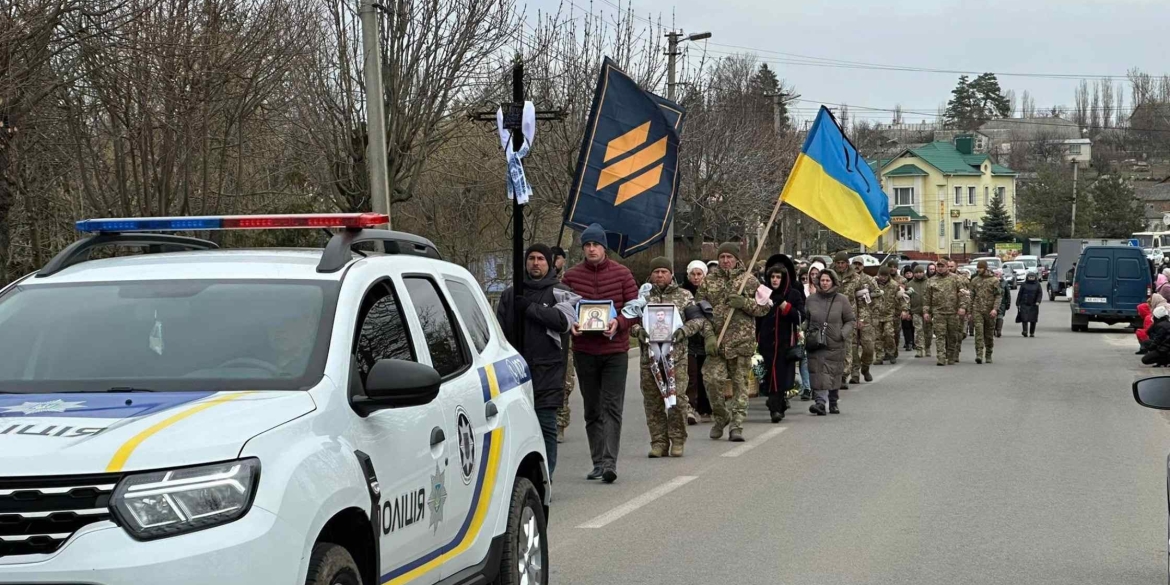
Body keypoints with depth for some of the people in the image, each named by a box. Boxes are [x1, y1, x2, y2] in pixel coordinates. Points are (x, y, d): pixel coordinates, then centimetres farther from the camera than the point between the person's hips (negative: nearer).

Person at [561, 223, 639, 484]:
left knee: (612, 408, -9)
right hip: (584, 351, 3)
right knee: (592, 410, 9)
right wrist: (570, 324, -13)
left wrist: (619, 322, -19)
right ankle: (598, 462, 16)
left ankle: (609, 462, -14)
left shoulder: (622, 274, 0)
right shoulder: (571, 276, 4)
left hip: (615, 350, -2)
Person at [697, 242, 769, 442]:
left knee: (740, 383, 1)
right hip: (715, 341, 1)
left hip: (741, 341, -1)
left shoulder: (750, 281, 6)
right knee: (713, 379, -11)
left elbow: (764, 307, 6)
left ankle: (737, 425, 8)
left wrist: (744, 302, -12)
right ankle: (721, 416, 13)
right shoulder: (709, 281, 9)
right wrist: (708, 335, -6)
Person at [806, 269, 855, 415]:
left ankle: (833, 402, 22)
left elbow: (851, 320, 6)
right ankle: (821, 402, -14)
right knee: (820, 373, -11)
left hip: (836, 344, 0)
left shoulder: (841, 300, 2)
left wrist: (843, 334, -9)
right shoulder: (811, 300, 6)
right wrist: (808, 334, -1)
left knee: (835, 374, 8)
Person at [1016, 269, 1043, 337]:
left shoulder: (1037, 285, 7)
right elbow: (1019, 294, 8)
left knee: (1033, 320, 4)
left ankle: (1032, 333, 14)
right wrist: (1018, 303, 4)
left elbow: (1040, 293, 3)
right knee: (1024, 318, -14)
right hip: (1024, 304, -1)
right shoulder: (1024, 284, 6)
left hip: (1033, 305, 1)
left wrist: (1038, 301, -13)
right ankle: (1025, 331, -19)